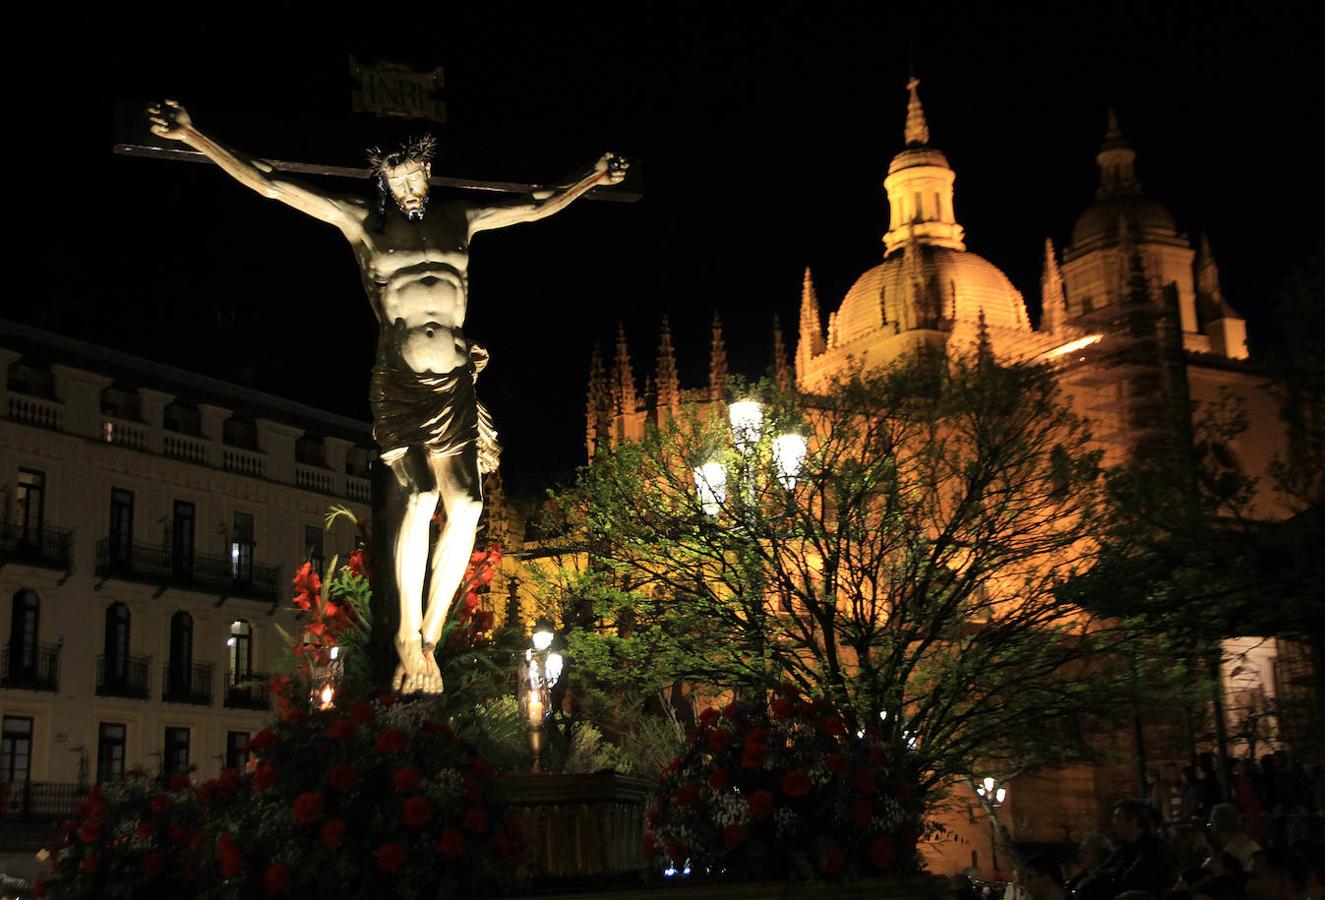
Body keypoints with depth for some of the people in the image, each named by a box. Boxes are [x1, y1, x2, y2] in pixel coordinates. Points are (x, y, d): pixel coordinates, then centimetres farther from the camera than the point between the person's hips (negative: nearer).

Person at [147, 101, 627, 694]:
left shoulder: (460, 221, 15)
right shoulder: (361, 222, 8)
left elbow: (538, 208, 29)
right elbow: (266, 183, 6)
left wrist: (591, 178, 32)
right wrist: (192, 136, 2)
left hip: (456, 383, 3)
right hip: (398, 381, -3)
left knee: (465, 505, -7)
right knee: (419, 494, -20)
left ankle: (429, 637, 6)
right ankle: (408, 633, -4)